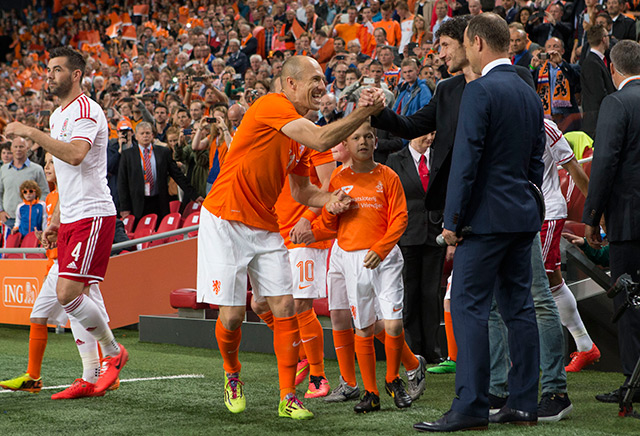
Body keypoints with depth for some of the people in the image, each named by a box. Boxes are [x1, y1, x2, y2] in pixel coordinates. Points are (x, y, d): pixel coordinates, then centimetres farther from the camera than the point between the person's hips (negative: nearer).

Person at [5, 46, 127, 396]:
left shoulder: (86, 110, -11)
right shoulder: (58, 115, 19)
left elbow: (75, 155, -30)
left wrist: (31, 132, -27)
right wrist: (56, 220, 22)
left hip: (93, 216, -9)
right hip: (71, 218, 9)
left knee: (67, 293, -16)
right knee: (74, 296, 5)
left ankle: (113, 352, 4)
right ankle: (91, 379, 9)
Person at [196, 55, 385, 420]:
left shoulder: (300, 126, 12)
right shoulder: (272, 107, -15)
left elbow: (300, 190, 18)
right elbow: (321, 140, -27)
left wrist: (329, 200, -1)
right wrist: (366, 111, -22)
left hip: (265, 228, 8)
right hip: (226, 222, -8)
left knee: (285, 307, -2)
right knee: (232, 314, -4)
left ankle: (288, 398, 4)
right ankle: (232, 375, 25)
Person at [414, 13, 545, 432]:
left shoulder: (480, 91, -13)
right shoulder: (531, 94, 14)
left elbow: (466, 158, -17)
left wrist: (452, 219, -13)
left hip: (487, 217, -9)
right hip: (524, 216, 9)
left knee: (469, 306, -7)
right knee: (519, 306, 10)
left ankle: (471, 407, -10)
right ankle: (524, 403, 13)